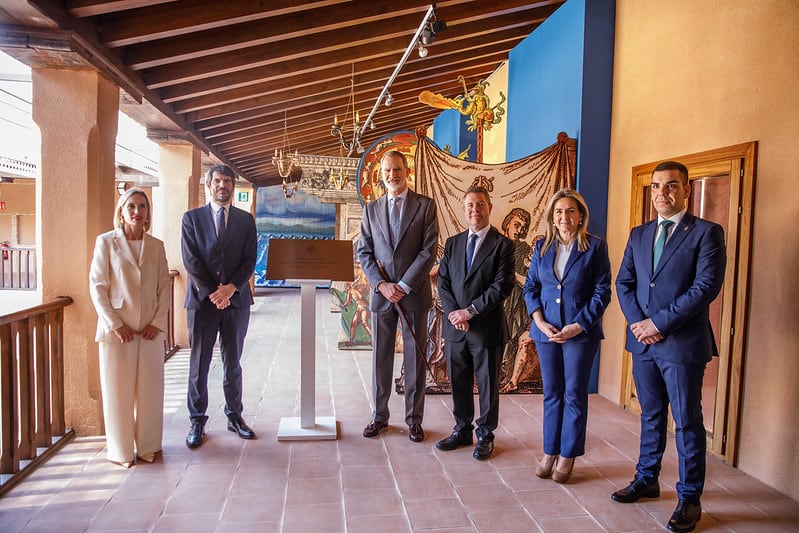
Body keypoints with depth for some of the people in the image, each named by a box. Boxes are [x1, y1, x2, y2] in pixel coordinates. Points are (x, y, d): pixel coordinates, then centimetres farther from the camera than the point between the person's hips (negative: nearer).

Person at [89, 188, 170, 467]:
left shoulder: (156, 245, 6)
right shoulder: (106, 242, -2)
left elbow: (164, 287, 6)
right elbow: (97, 286, -5)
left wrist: (158, 322, -4)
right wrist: (115, 324, -11)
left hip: (150, 329, 3)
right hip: (117, 329, -2)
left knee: (150, 390, 9)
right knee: (118, 390, 6)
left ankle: (148, 445, 24)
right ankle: (120, 450, 20)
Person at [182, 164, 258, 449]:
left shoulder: (245, 219, 7)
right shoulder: (192, 218, 4)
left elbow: (250, 260, 0)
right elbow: (191, 261, -4)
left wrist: (231, 288, -14)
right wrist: (211, 293, -13)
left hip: (236, 300, 1)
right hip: (202, 300, -1)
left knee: (233, 364, 11)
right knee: (198, 365, 5)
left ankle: (235, 416, 23)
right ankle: (197, 422, 17)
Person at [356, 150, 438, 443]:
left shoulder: (425, 205, 0)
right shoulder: (371, 209, 10)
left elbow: (429, 249, -6)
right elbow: (364, 252, 6)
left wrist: (404, 286, -12)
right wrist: (382, 284, -8)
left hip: (414, 293, -2)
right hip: (381, 293, 3)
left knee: (415, 358, 6)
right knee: (380, 357, 10)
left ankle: (414, 419, 19)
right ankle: (379, 415, 24)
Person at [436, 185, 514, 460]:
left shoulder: (502, 244, -4)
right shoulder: (453, 243, 10)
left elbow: (502, 286, -12)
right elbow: (443, 281, 6)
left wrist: (470, 311, -16)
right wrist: (454, 313, -9)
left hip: (487, 327, -4)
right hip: (455, 326, 4)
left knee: (487, 384, 8)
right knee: (459, 383, 14)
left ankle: (485, 435, 24)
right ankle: (462, 430, 31)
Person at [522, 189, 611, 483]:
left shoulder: (595, 246, -4)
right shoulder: (542, 246, 6)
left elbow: (602, 292, -6)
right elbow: (530, 287, 7)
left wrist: (578, 326, -13)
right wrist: (540, 322, -6)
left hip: (581, 332, -3)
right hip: (546, 331, 3)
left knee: (574, 395, 6)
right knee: (551, 393, 12)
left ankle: (567, 456, 19)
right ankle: (549, 453, 23)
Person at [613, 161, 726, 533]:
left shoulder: (707, 233, -5)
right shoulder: (638, 235, 11)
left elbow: (706, 287, -15)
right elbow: (623, 282, 9)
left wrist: (659, 322, -16)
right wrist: (637, 321, -7)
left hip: (683, 342, -5)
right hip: (643, 339, 5)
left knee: (687, 422, 5)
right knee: (651, 416, 17)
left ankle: (689, 498, 19)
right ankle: (646, 480, 32)